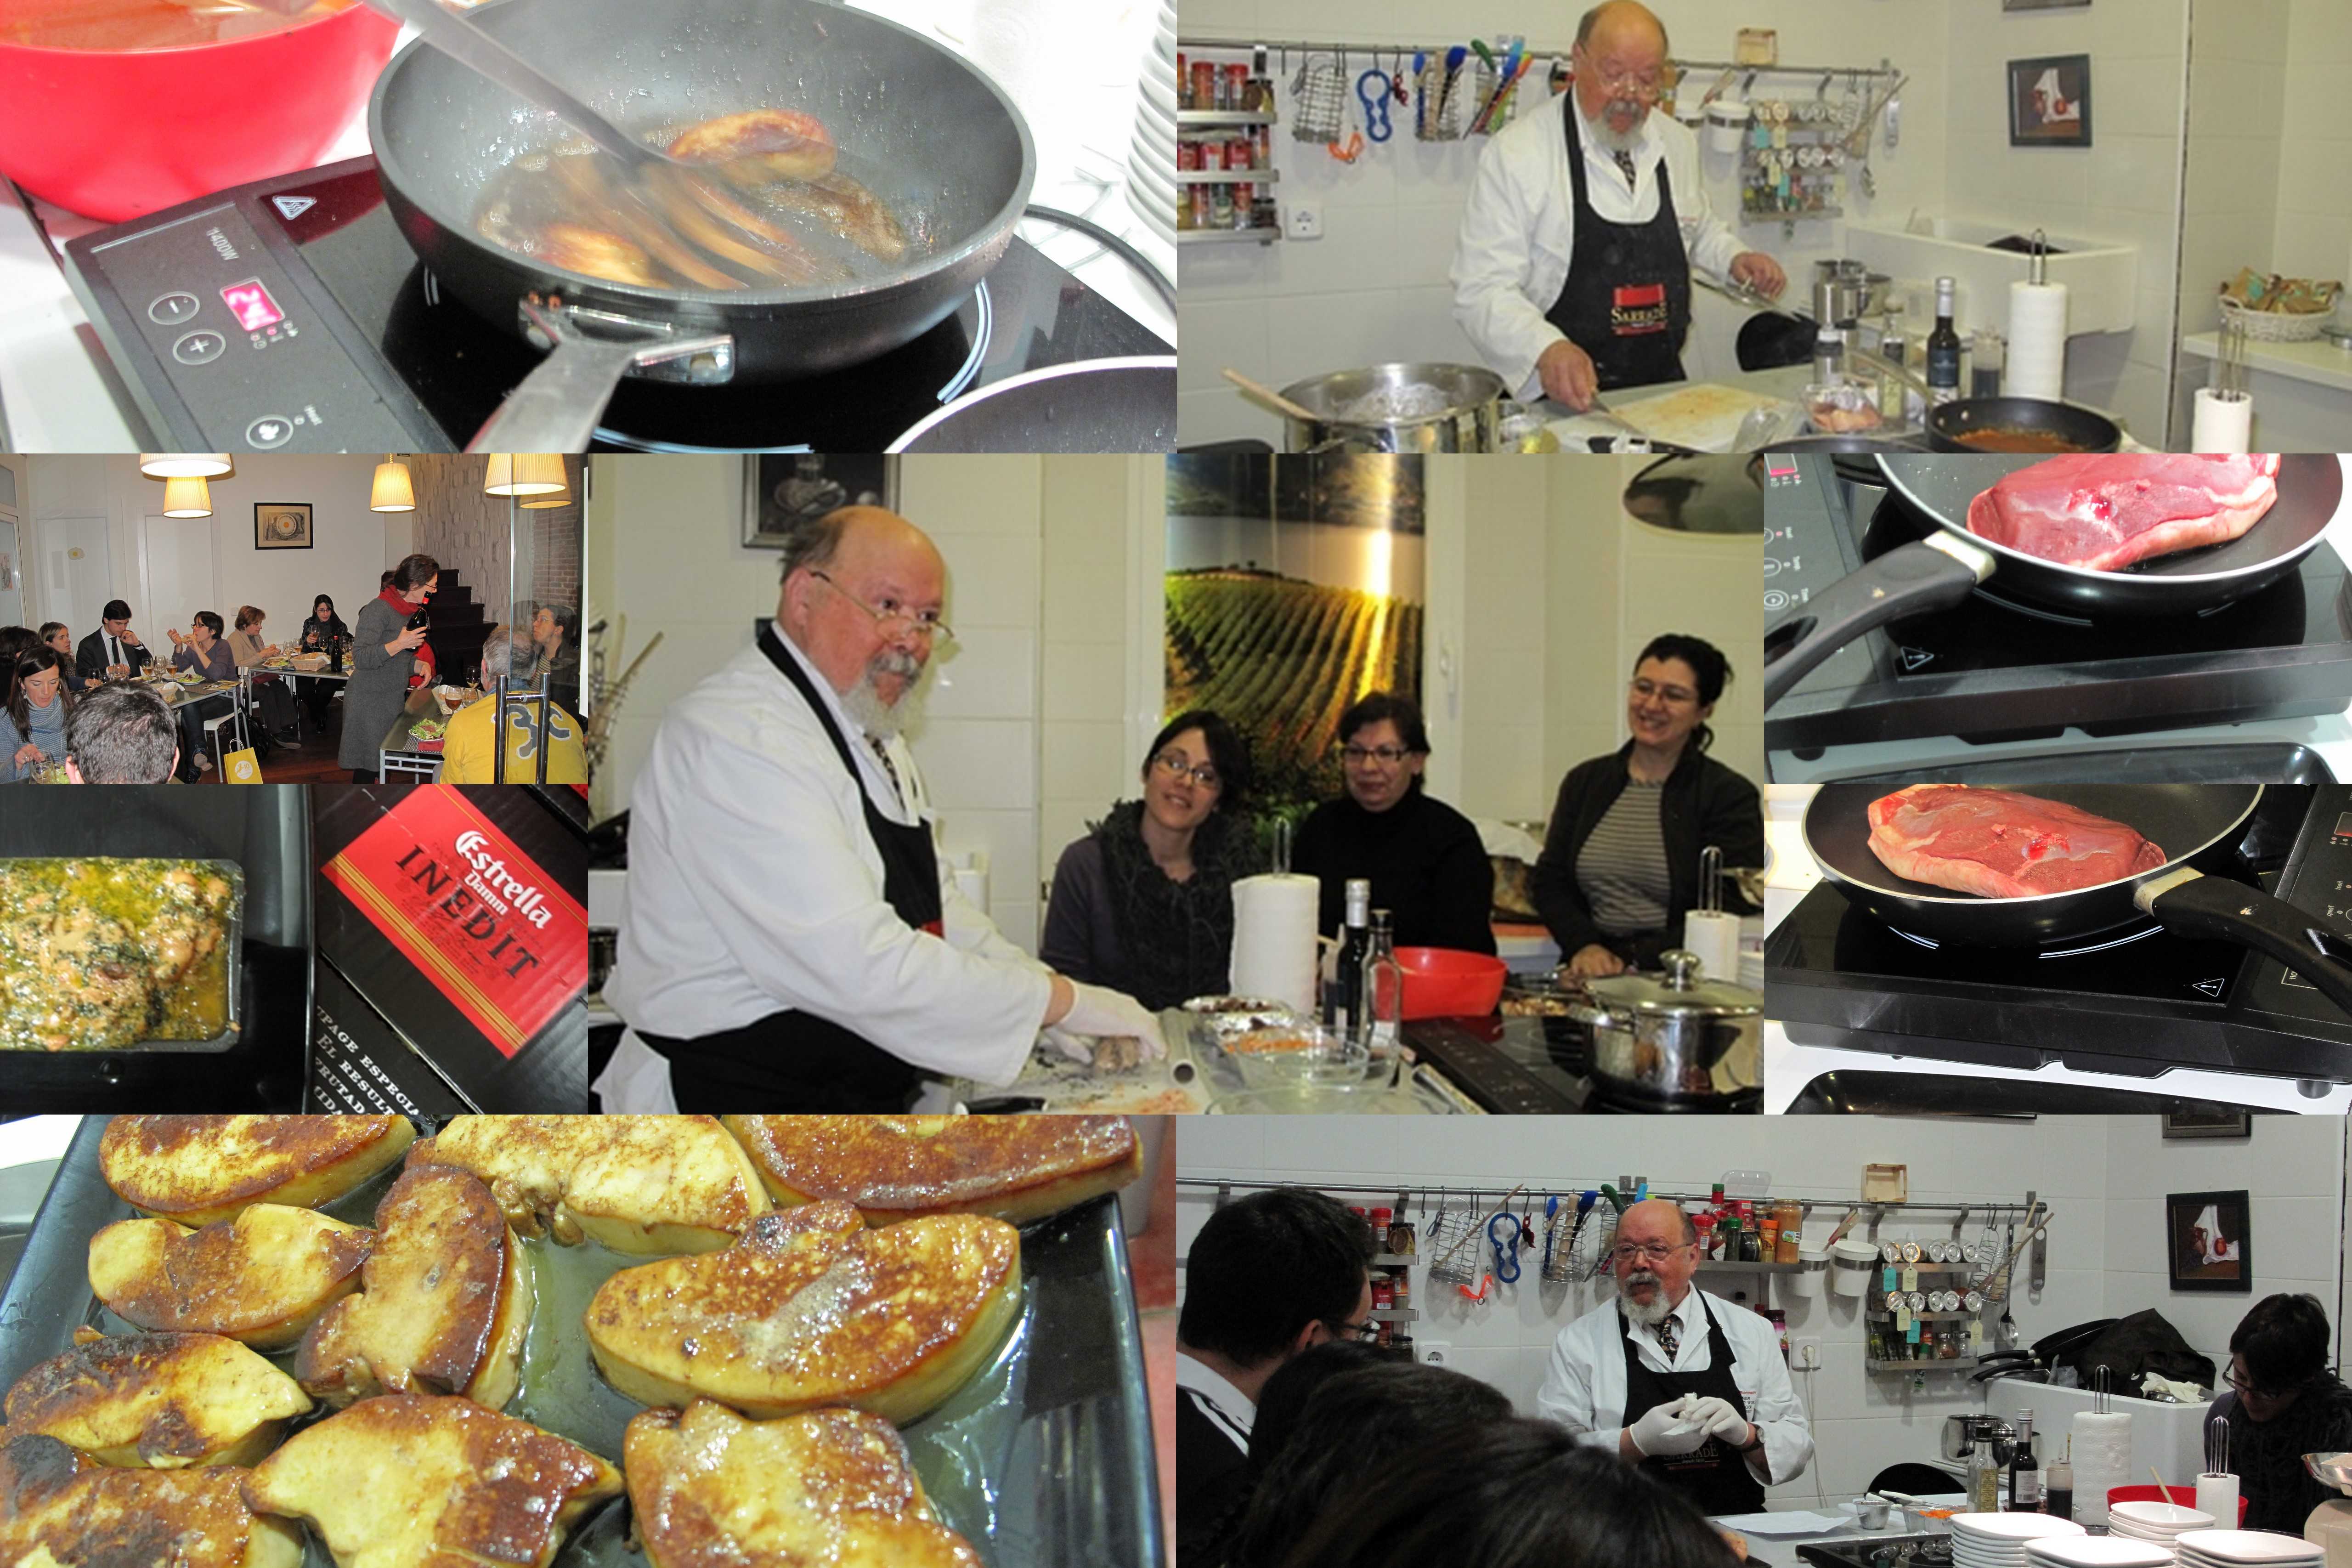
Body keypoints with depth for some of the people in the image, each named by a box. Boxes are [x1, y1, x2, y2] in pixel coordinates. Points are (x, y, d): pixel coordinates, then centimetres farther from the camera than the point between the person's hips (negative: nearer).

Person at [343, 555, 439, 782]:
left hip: (394, 700, 8)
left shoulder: (410, 610, 13)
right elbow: (360, 658, -23)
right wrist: (400, 644, -28)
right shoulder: (378, 610, -16)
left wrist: (420, 665, 5)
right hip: (369, 702, -8)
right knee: (367, 769, -6)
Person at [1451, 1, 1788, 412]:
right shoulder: (1516, 152, -8)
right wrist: (1546, 350, -31)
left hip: (1665, 385, 5)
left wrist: (1733, 259, 11)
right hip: (1561, 396, -5)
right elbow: (1482, 289, -14)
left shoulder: (1678, 144, 11)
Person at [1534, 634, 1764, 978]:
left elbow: (1727, 916, -7)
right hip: (1591, 976, 4)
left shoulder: (1730, 796, 1)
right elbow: (1550, 882, 13)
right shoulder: (1585, 782, 16)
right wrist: (1585, 947, -7)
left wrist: (1633, 962, -15)